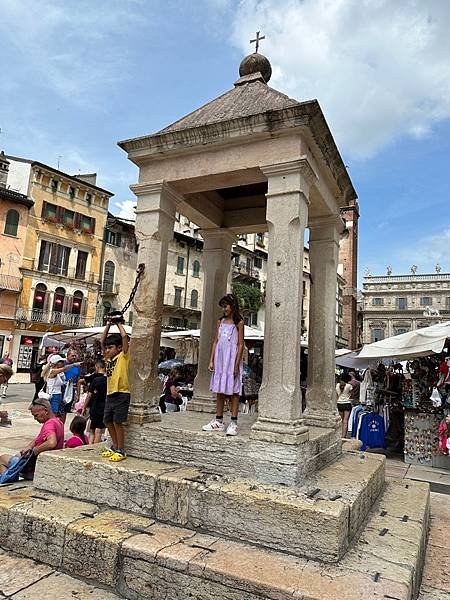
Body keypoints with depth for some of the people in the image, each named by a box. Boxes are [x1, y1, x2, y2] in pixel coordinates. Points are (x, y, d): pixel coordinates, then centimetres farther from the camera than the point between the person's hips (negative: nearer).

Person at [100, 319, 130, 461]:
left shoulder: (123, 356, -5)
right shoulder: (108, 358, 13)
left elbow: (124, 336, -15)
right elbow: (102, 341, 15)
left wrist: (118, 323, -1)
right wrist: (108, 325, 11)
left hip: (121, 394, -8)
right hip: (110, 394, 8)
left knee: (117, 422, -5)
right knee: (108, 421, 14)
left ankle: (121, 451, 6)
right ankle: (115, 446, 29)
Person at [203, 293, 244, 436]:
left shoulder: (239, 322, -3)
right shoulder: (220, 321, 12)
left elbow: (240, 344, -7)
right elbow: (215, 341, 11)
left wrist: (236, 364, -14)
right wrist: (211, 360, 4)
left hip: (232, 359, -5)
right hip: (220, 359, 6)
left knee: (233, 391, -1)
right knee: (220, 391, 10)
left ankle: (233, 423, 3)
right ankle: (218, 421, 17)